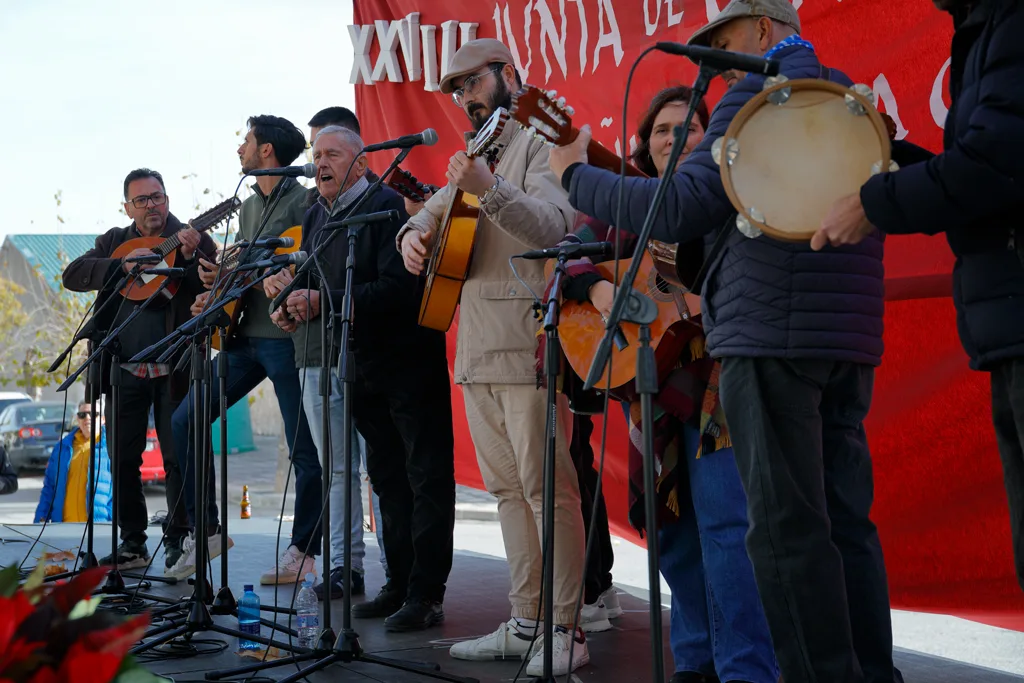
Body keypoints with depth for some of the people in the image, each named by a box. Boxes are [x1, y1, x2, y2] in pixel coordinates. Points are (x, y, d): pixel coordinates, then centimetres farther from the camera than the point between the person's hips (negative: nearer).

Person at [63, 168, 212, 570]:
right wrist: (124, 264, -14)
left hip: (174, 368, -3)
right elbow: (72, 276, 0)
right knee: (122, 458, 5)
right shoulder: (115, 242, 13)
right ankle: (132, 544, 16)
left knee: (179, 457, -2)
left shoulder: (193, 240, 4)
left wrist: (190, 257, -24)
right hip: (124, 368, 3)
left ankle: (178, 541, 10)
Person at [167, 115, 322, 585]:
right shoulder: (249, 207, 20)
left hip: (287, 338, -8)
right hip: (244, 336, 9)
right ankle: (206, 529, 11)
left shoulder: (304, 203, -7)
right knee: (185, 420, 4)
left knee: (304, 448, -2)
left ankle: (303, 551, 9)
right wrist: (216, 291, 4)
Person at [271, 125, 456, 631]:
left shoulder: (387, 207, -15)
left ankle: (426, 595, -2)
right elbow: (313, 284, 17)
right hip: (361, 365, 9)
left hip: (408, 358, -8)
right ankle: (399, 585, 22)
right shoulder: (316, 218, 11)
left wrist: (323, 301, -27)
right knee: (387, 479, 14)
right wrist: (294, 308, -6)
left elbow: (397, 288, -26)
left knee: (426, 477, -4)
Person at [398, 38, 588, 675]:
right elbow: (435, 209, 27)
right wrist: (416, 233, 3)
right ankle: (525, 624, 17)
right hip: (477, 350, 9)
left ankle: (565, 631, -4)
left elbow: (554, 225, -19)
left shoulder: (541, 142, -5)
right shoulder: (478, 150, 23)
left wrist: (491, 189, -35)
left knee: (546, 487, -8)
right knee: (507, 488, 11)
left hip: (526, 342, -9)